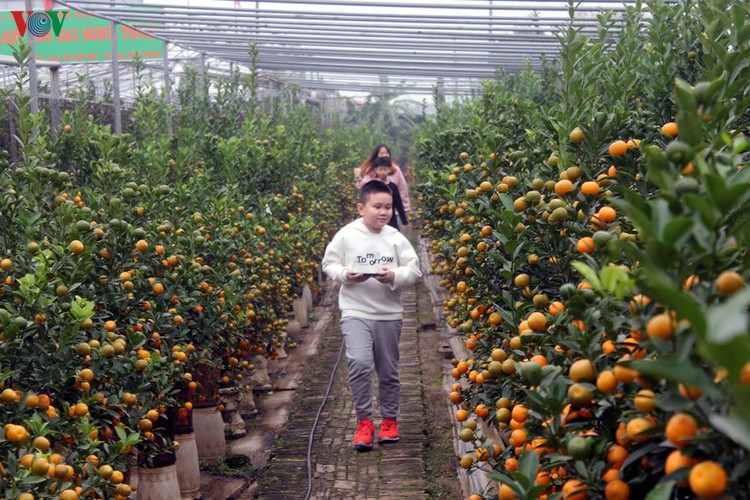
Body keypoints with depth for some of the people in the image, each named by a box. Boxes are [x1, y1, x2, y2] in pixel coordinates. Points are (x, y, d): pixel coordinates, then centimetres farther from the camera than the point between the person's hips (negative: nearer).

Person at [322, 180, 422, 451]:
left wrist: (395, 276, -17)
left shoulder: (396, 238, 0)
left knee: (388, 371, 11)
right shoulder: (346, 235, -3)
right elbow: (329, 264, 4)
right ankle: (364, 421, -2)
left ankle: (390, 420, 30)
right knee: (359, 363, -19)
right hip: (355, 312, -2)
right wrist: (345, 274, -15)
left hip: (389, 314, 2)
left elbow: (414, 270, 1)